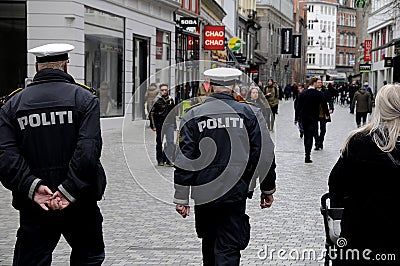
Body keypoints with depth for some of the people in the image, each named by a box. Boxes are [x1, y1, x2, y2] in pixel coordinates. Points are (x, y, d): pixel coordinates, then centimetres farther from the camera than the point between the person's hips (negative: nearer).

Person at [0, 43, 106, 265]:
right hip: (79, 204, -1)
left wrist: (32, 187, -13)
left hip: (33, 204, 2)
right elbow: (89, 149, -16)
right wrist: (70, 190, -17)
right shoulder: (84, 98, -2)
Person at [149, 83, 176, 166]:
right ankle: (160, 160, 14)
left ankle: (169, 160, 2)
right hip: (160, 124, -3)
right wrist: (153, 125, -9)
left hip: (169, 124, 3)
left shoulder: (171, 100, 10)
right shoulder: (157, 100, -4)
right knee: (159, 143, 5)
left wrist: (174, 124, 17)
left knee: (171, 142, -5)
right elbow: (152, 113, -3)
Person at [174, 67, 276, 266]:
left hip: (203, 195, 1)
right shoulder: (249, 113, -2)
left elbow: (185, 159, -5)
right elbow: (265, 154, -1)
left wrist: (181, 198, 0)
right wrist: (267, 190, 11)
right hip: (235, 194, -1)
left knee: (209, 243, 21)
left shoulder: (194, 116, -2)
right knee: (228, 249, 0)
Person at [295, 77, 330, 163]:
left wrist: (296, 118, 7)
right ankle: (307, 157, -11)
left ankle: (307, 154, 24)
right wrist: (327, 114, 17)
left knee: (306, 136, 16)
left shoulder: (303, 93, 1)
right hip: (313, 118, -3)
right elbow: (324, 105, 0)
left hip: (304, 118, 4)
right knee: (310, 136, -5)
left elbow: (298, 106, 1)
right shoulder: (319, 94, -8)